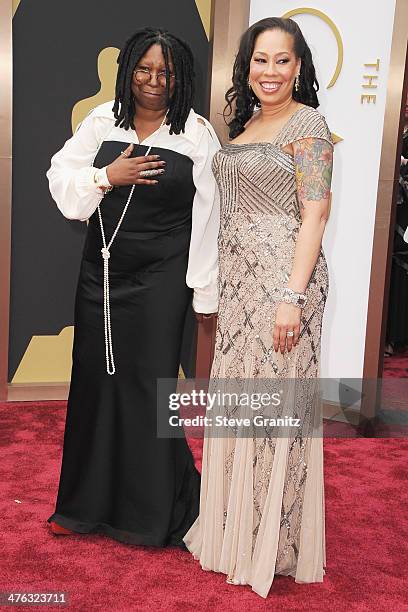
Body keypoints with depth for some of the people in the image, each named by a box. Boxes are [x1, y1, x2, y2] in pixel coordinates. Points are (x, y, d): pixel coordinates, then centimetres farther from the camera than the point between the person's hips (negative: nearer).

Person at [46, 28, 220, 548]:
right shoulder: (101, 122, 4)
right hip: (101, 272, 4)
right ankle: (88, 503, 28)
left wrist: (205, 291, -7)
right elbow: (61, 180, 6)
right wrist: (107, 176, -12)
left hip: (161, 278, -3)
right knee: (94, 379, 9)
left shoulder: (197, 135, -3)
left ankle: (150, 511, 21)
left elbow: (208, 217, -5)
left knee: (147, 384, 1)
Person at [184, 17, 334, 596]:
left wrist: (293, 294, -22)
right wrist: (220, 281, 13)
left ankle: (274, 543, 18)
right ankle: (235, 526, 30)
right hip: (239, 278, 8)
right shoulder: (245, 123, 16)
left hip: (284, 275, -8)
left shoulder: (308, 124, -7)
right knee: (238, 398, 13)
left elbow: (314, 213, -14)